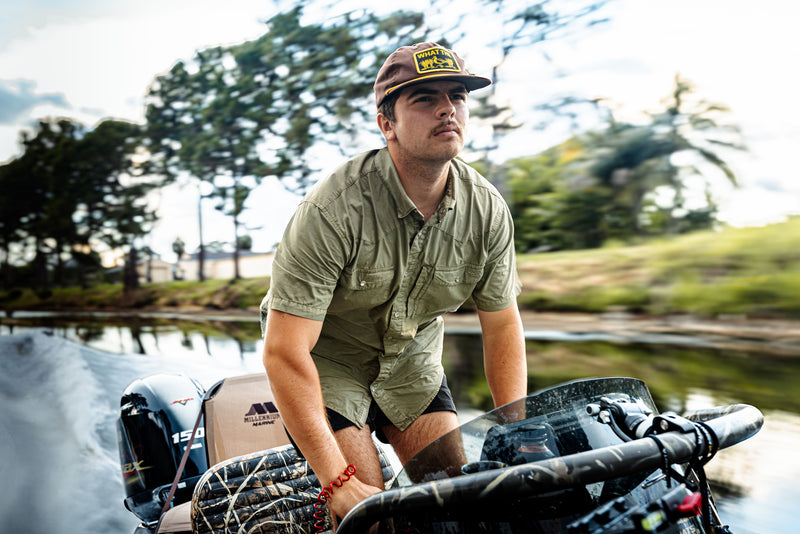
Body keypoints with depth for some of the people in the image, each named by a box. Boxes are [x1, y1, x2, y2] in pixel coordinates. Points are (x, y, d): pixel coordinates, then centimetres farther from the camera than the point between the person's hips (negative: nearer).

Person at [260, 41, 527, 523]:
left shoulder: (488, 210, -14)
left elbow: (502, 325, -3)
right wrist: (340, 483, -31)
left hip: (412, 358, 5)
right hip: (326, 357, -4)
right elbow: (285, 353, -30)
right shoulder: (333, 210, -30)